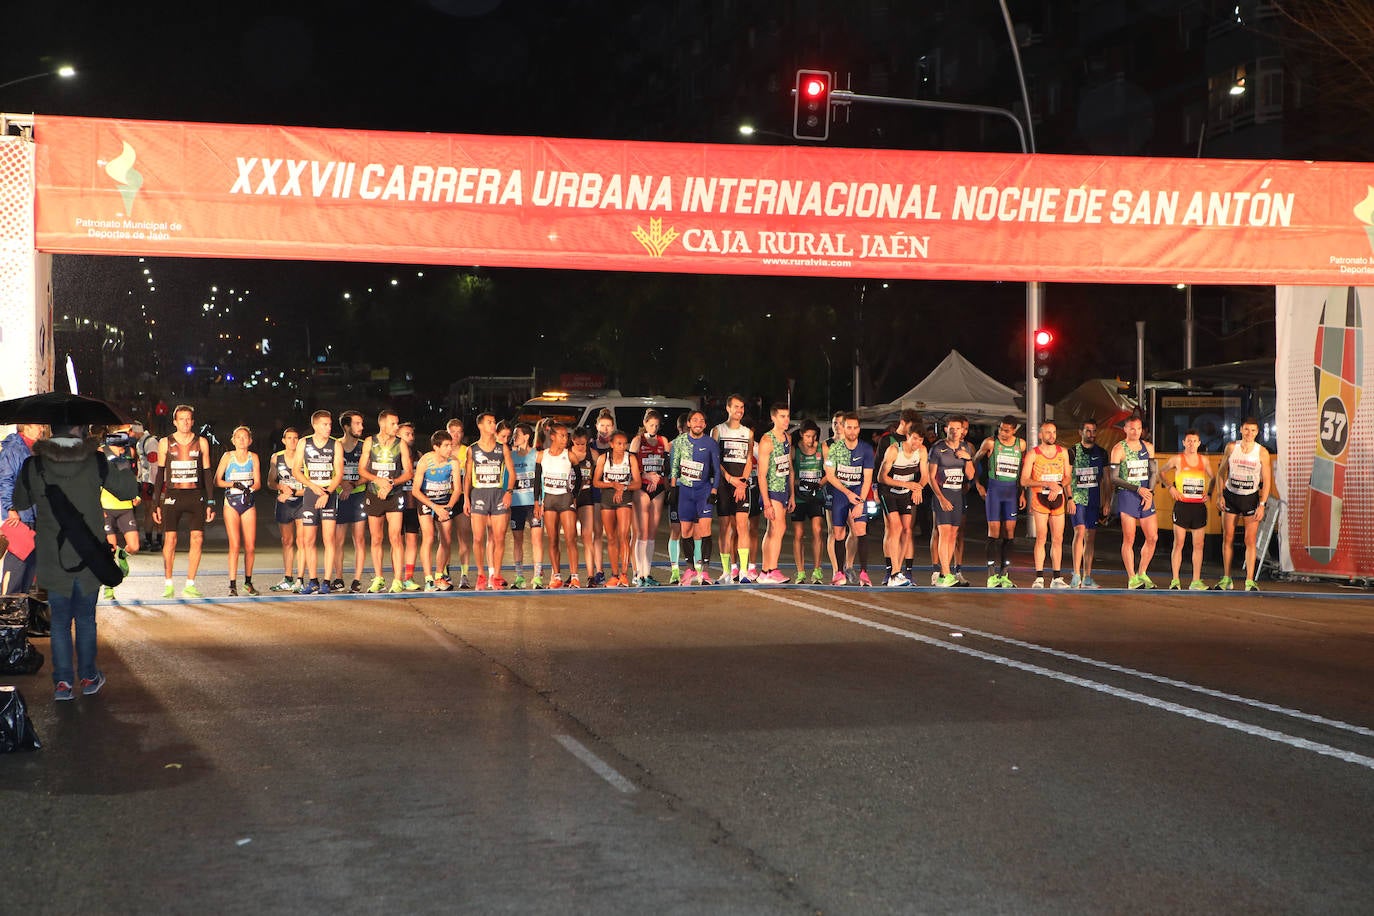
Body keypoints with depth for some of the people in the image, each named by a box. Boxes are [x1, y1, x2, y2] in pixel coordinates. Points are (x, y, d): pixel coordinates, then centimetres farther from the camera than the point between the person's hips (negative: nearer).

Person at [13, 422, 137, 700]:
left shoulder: (33, 465, -7)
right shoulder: (96, 462, -9)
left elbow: (18, 502, 8)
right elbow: (129, 491, 1)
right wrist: (123, 466, 17)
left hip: (52, 557, 0)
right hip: (89, 556, 0)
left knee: (60, 618, 9)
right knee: (86, 617, 13)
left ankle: (63, 682, 9)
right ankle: (88, 677, 20)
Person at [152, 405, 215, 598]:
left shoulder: (201, 442, 9)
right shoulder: (165, 443, 7)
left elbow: (207, 474, 11)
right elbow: (160, 475, 10)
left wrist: (210, 503, 6)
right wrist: (156, 504, 4)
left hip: (196, 496, 1)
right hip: (172, 495, -1)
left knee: (197, 538, -7)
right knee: (170, 539, -6)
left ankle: (190, 585, 0)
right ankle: (168, 583, 8)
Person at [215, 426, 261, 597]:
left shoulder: (253, 457, 9)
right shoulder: (227, 456, 4)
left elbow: (258, 482, 5)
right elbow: (217, 481, 1)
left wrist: (250, 489, -15)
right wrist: (233, 484, -13)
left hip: (248, 503, 2)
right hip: (231, 503, -2)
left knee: (250, 546, -1)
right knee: (235, 545, -10)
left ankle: (248, 582, 16)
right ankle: (232, 585, -6)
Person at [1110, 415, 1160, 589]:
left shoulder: (1148, 447, 12)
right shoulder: (1119, 449, -3)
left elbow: (1154, 472, 12)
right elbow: (1114, 478, -6)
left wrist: (1149, 493, -4)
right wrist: (1137, 489, -12)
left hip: (1146, 495, 5)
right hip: (1127, 495, -5)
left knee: (1152, 537, 3)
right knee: (1129, 539, -4)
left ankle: (1142, 573, 18)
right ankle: (1132, 578, 2)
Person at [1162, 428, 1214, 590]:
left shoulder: (1203, 460, 10)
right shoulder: (1177, 460, 0)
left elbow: (1212, 478, 25)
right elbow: (1161, 472, 10)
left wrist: (1209, 494, 11)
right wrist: (1171, 487, -2)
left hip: (1199, 506, 4)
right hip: (1182, 505, -4)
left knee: (1198, 545, 4)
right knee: (1178, 543, -4)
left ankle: (1196, 581, 9)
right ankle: (1175, 580, 0)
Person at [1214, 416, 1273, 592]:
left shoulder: (1262, 452, -6)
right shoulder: (1231, 447, -1)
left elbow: (1267, 480, -4)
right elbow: (1221, 472, 8)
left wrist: (1262, 504, -11)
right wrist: (1220, 495, -2)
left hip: (1251, 498, -2)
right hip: (1230, 496, 2)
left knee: (1250, 540, -6)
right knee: (1227, 538, 4)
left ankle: (1249, 581, -6)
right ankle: (1226, 579, 13)